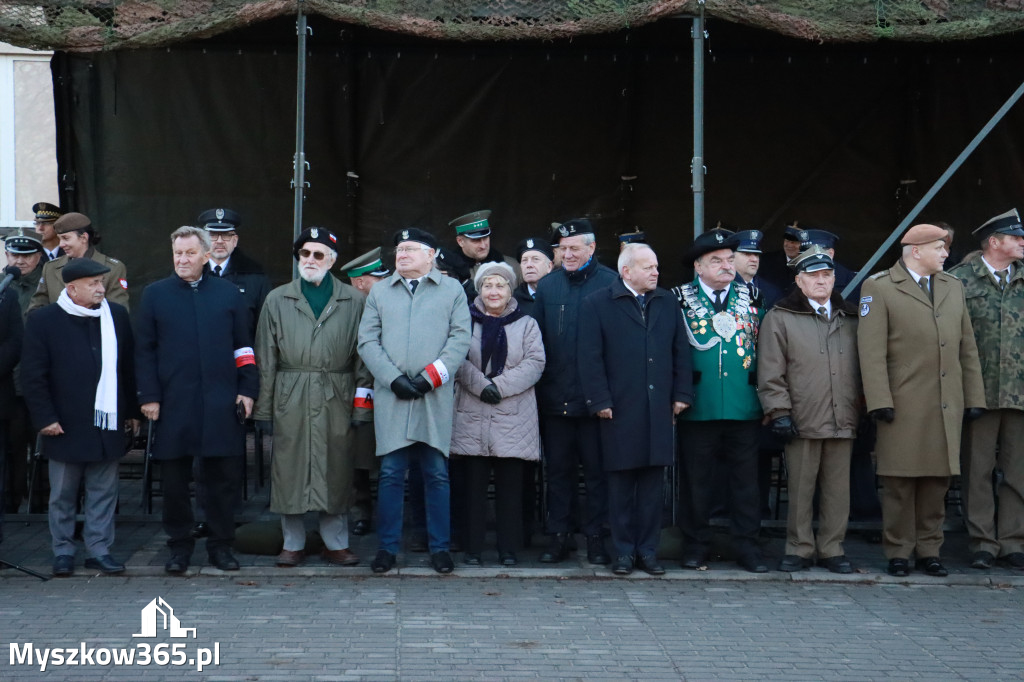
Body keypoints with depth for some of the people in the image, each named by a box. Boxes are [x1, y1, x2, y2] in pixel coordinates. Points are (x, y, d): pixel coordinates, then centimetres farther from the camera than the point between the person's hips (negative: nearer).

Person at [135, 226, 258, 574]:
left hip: (221, 403, 0)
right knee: (175, 478, 5)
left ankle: (221, 545, 17)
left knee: (224, 476, 3)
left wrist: (247, 390, 1)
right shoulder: (155, 294, 6)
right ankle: (179, 546, 18)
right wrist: (149, 396, -3)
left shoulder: (228, 293, 8)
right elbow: (144, 350, 4)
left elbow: (244, 347, 9)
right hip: (172, 404, 0)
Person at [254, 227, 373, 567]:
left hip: (336, 398, -1)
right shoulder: (277, 300, 9)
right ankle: (293, 543, 15)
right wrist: (263, 406, 2)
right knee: (290, 469, 3)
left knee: (336, 469, 3)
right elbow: (265, 357, 8)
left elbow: (363, 356, 4)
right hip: (290, 398, 1)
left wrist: (361, 404, -3)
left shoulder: (354, 301, 6)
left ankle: (336, 544, 15)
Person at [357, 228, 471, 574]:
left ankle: (440, 547, 10)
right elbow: (368, 341, 7)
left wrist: (430, 377, -9)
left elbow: (460, 340, 1)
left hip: (435, 398, -1)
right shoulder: (379, 292, 14)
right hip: (391, 395, 1)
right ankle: (387, 547, 8)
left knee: (437, 474, 1)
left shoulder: (452, 290, 9)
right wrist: (394, 379, -7)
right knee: (390, 474, 0)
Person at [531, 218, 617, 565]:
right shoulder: (547, 286, 9)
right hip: (555, 396, 3)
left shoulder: (611, 284, -2)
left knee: (596, 468, 5)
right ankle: (558, 536, 17)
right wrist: (539, 385, 2)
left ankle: (595, 537, 13)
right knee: (557, 468, 9)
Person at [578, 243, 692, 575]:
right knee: (621, 484, 3)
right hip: (619, 411, -3)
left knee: (653, 484, 6)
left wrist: (681, 394, 5)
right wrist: (600, 401, -9)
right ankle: (624, 551, 13)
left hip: (659, 409, 3)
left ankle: (648, 550, 15)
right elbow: (590, 358, -5)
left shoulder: (668, 303, 13)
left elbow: (681, 351, 12)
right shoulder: (597, 304, 0)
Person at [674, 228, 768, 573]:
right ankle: (696, 545, 17)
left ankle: (747, 545, 15)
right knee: (696, 479, 6)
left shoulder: (751, 297, 11)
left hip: (744, 408, 2)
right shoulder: (680, 299, 1)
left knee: (745, 479, 5)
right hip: (698, 408, -2)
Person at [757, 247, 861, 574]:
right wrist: (779, 412, -8)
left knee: (838, 488, 5)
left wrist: (861, 410, 13)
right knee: (800, 488, 1)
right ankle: (799, 549, 11)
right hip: (802, 422, -3)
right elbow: (770, 373, -1)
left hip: (843, 421, 3)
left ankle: (832, 549, 15)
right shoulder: (780, 318, 3)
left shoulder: (851, 319, 16)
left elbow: (862, 368, 19)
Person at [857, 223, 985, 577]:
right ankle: (898, 553, 9)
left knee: (937, 480, 7)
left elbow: (967, 347, 16)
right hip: (904, 405, -5)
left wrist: (974, 398, 10)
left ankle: (928, 551, 17)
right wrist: (880, 401, -14)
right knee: (900, 481, -1)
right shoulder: (879, 288, -2)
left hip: (947, 407, 5)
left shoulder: (953, 286, 16)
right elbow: (871, 351, -8)